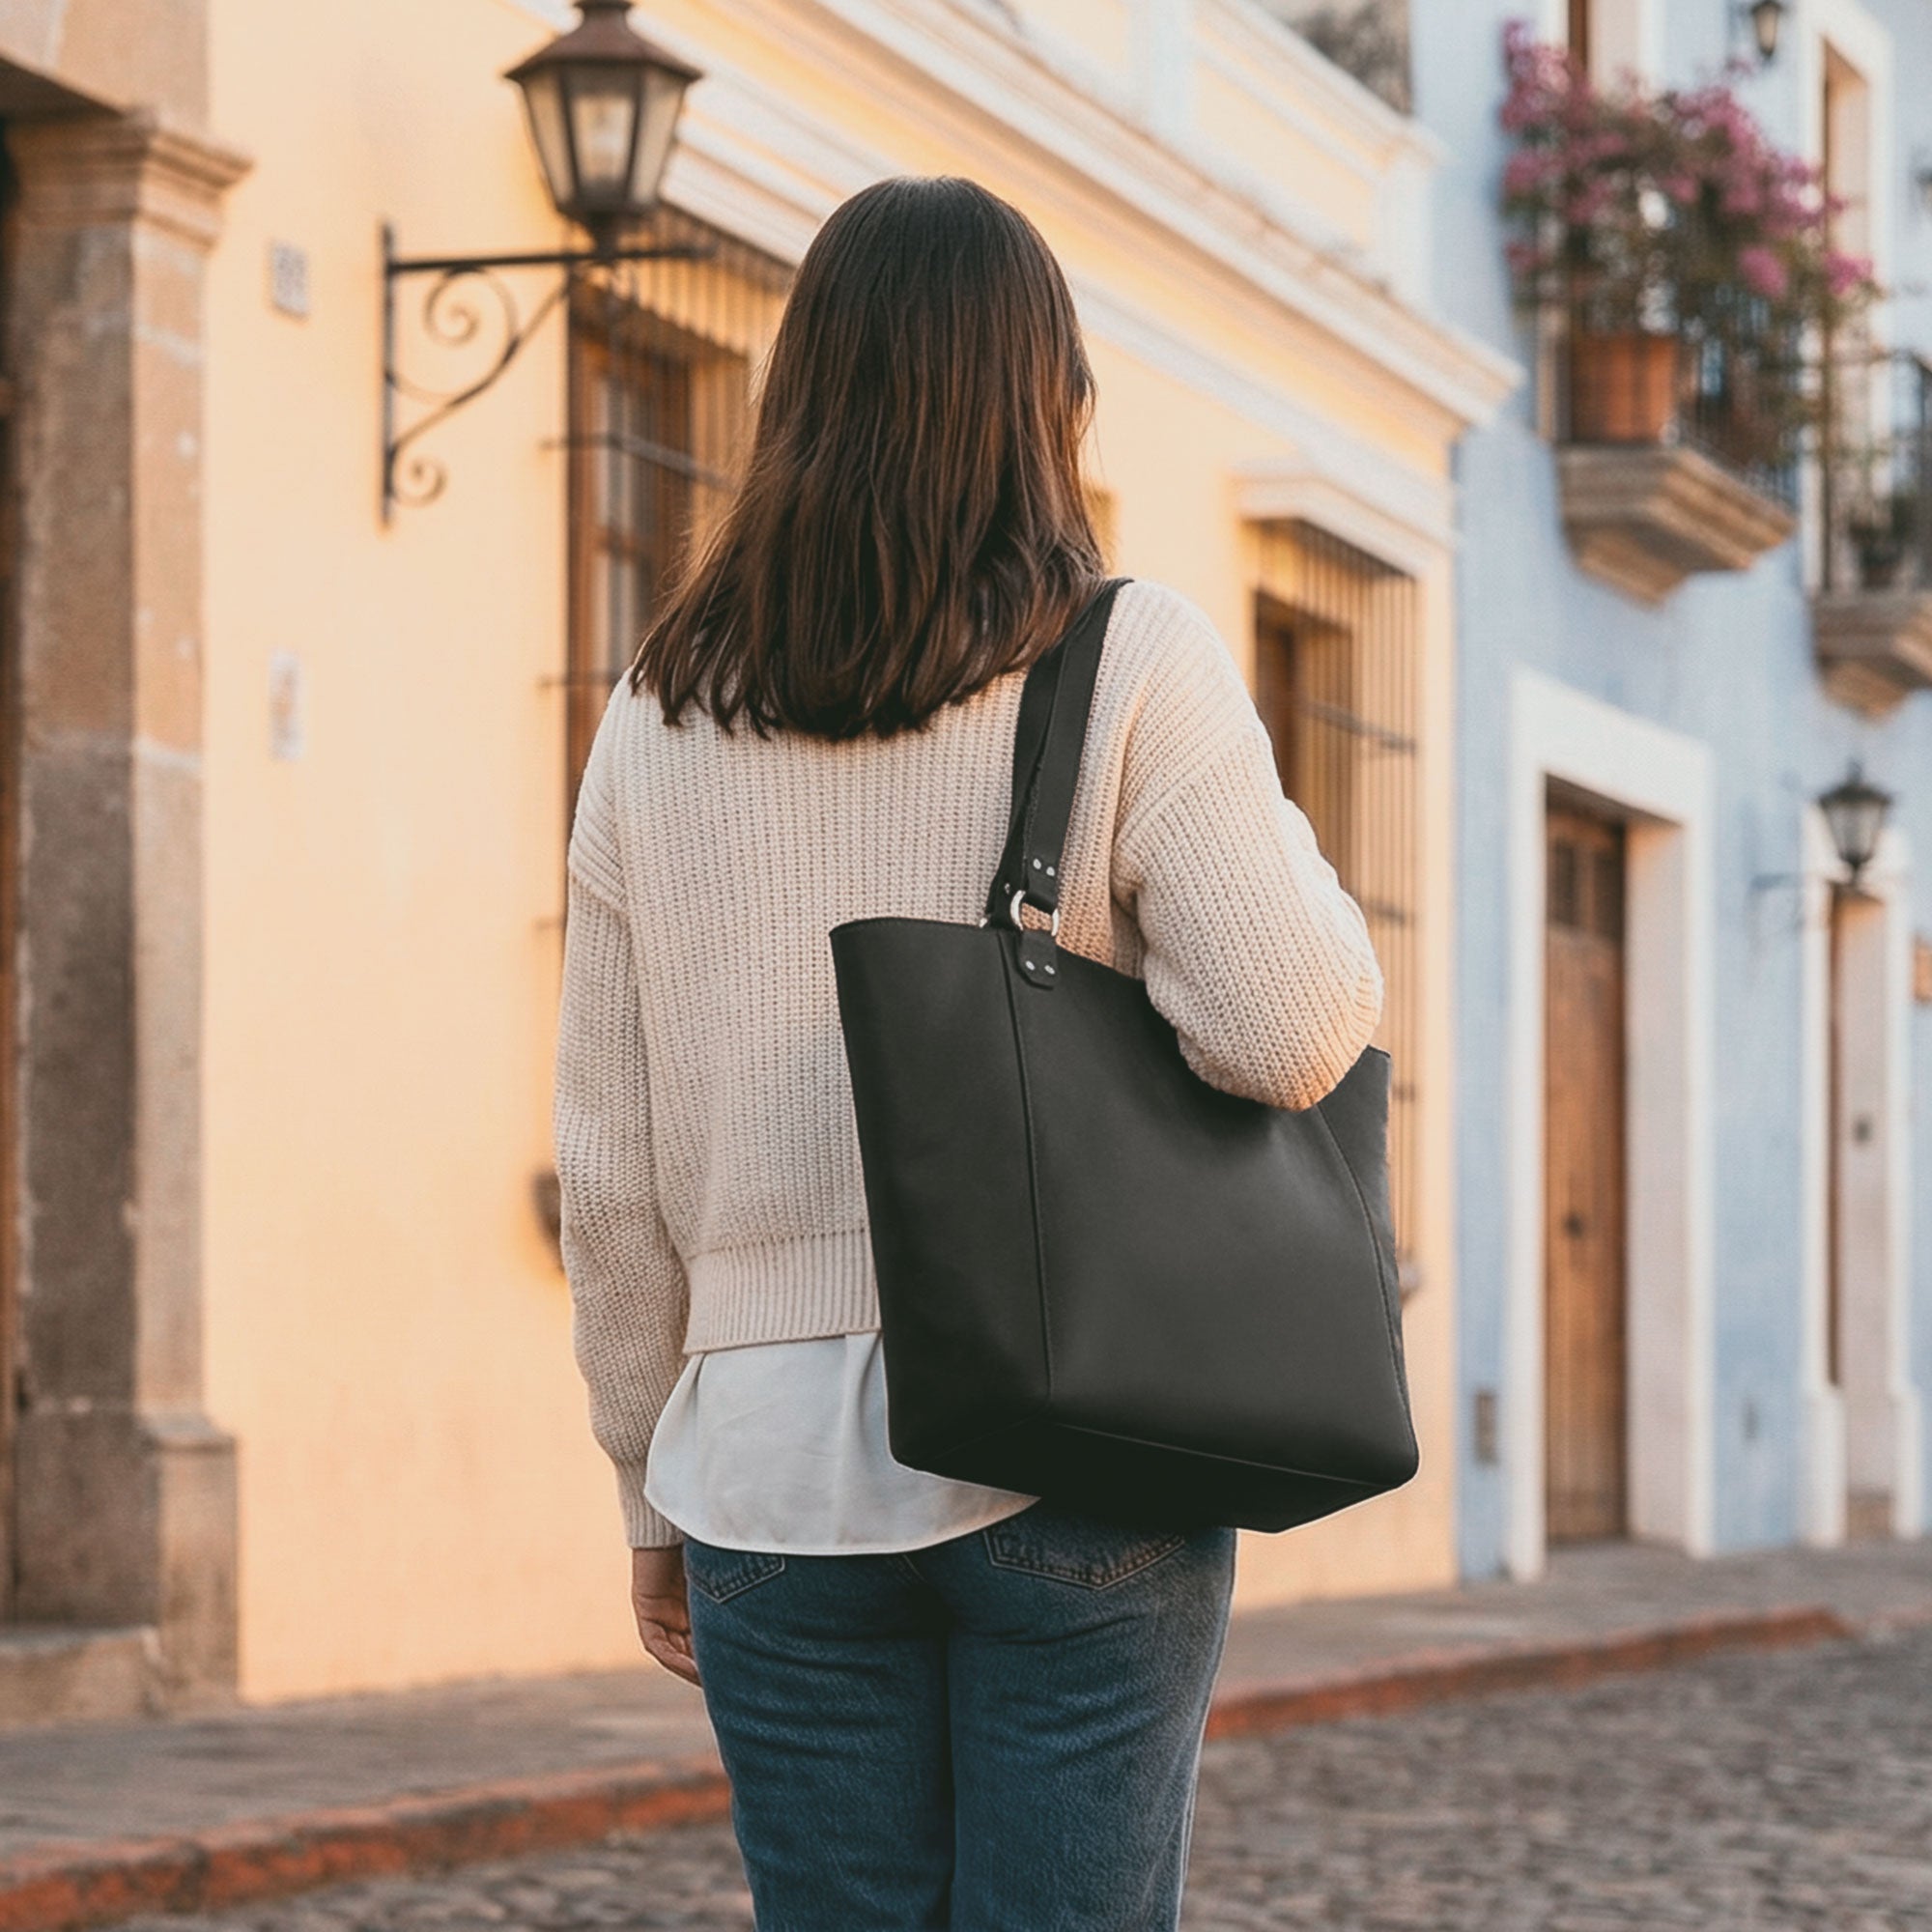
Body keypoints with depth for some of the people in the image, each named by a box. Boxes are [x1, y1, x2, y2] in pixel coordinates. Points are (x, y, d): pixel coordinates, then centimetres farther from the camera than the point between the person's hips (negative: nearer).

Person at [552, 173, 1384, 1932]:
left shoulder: (661, 719, 7)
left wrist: (652, 1491, 19)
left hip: (778, 1475, 3)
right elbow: (1291, 1035, -14)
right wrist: (1278, 834, 6)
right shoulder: (1131, 664, -5)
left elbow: (611, 1173, 9)